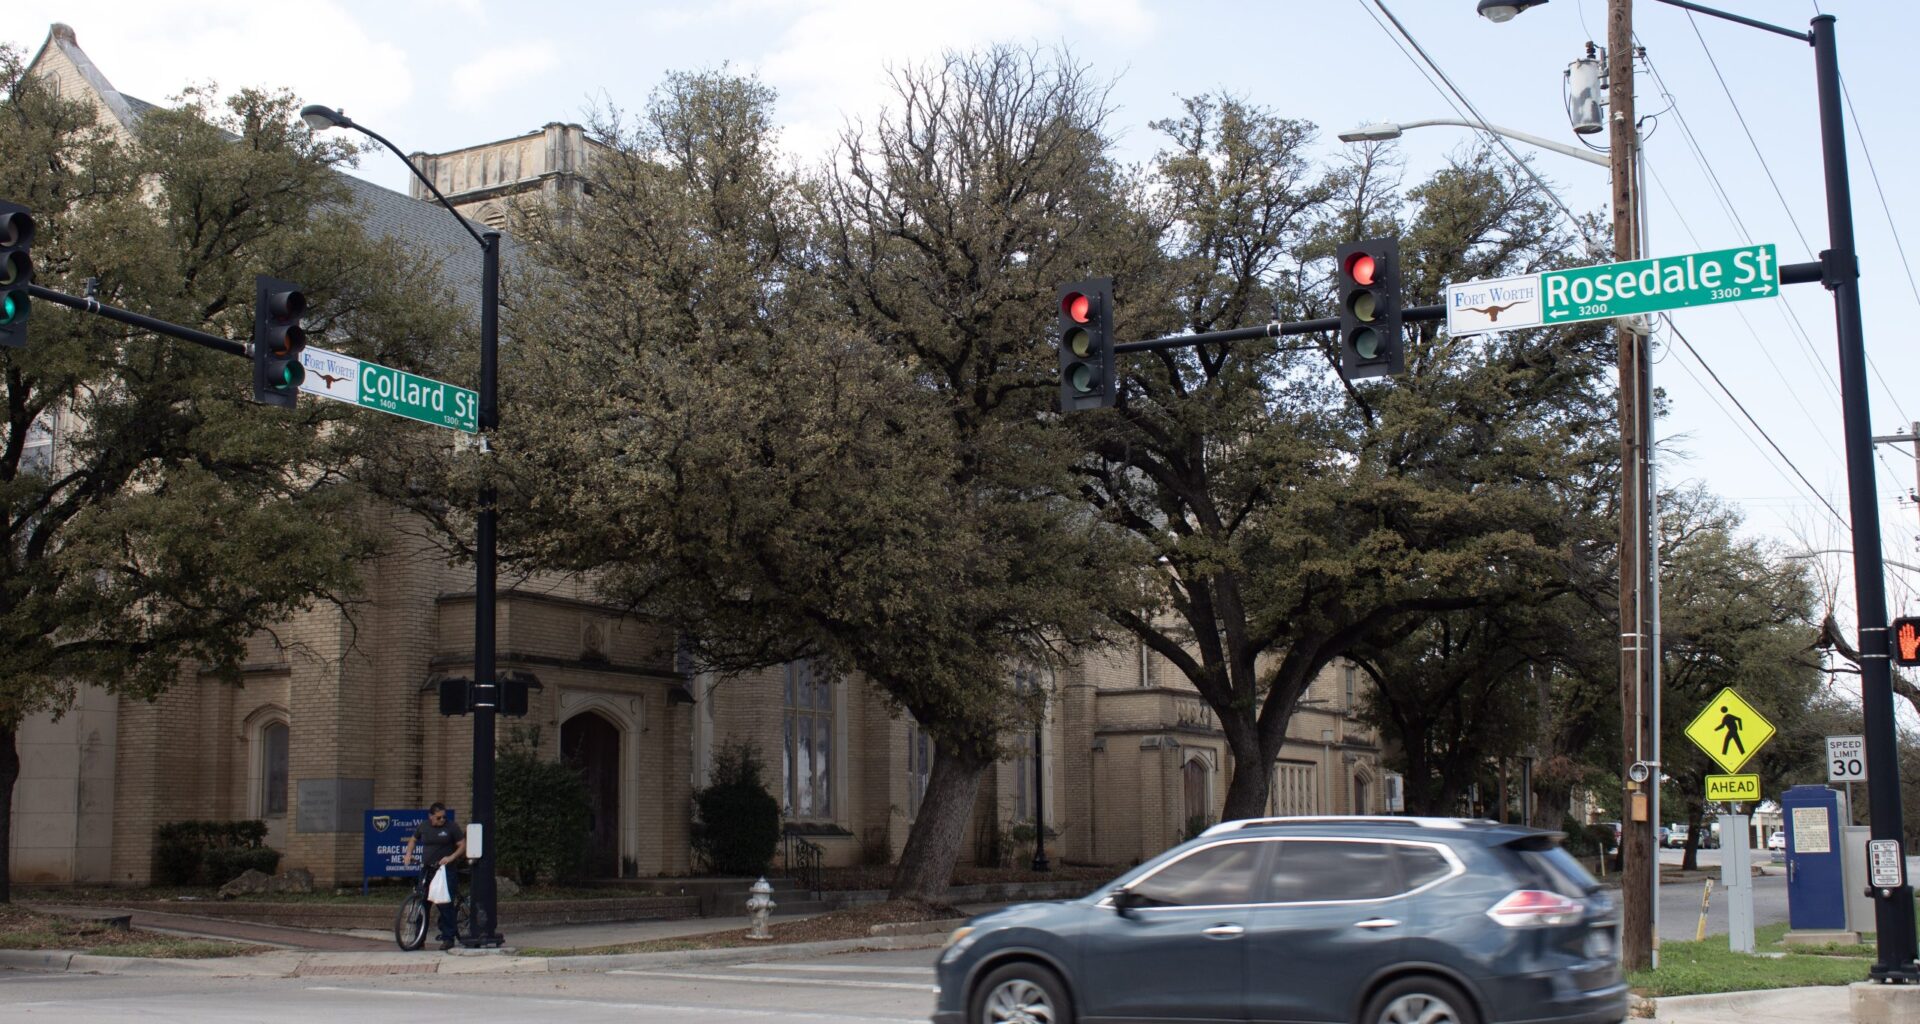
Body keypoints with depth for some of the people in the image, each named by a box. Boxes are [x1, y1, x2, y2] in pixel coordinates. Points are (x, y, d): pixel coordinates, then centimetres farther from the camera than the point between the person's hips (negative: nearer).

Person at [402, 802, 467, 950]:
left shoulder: (451, 827, -4)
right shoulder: (423, 826, 8)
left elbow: (462, 846, -4)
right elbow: (413, 839, 25)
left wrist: (451, 857, -19)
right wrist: (408, 854, 8)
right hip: (427, 870, 4)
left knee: (446, 905, -9)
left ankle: (448, 938, -3)